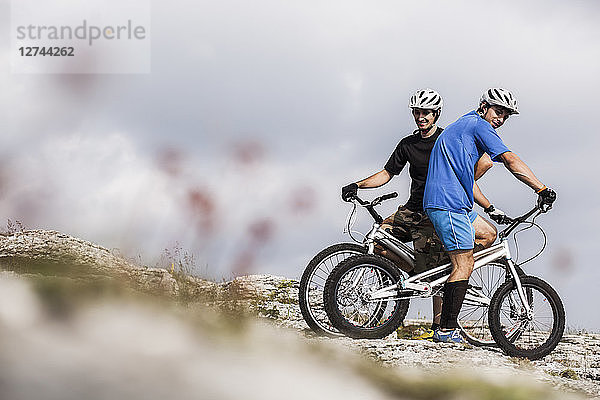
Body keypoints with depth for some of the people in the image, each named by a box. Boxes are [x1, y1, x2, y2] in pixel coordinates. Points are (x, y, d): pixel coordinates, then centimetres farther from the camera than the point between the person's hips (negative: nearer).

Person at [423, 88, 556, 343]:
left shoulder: (462, 126, 26)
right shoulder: (479, 125, -5)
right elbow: (511, 161, -15)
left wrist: (489, 208, 27)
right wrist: (542, 189, -17)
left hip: (456, 202, 10)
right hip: (448, 204, -10)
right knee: (464, 265, -11)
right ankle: (446, 330, -12)